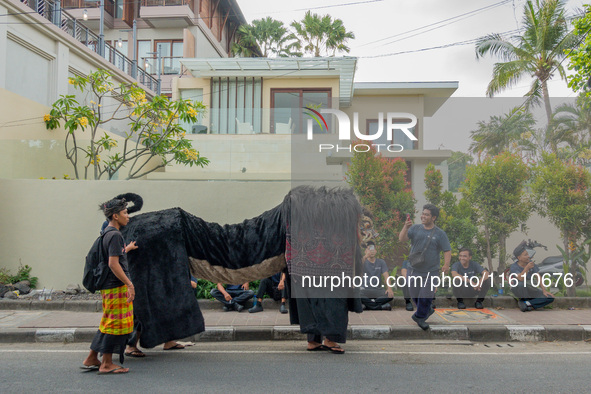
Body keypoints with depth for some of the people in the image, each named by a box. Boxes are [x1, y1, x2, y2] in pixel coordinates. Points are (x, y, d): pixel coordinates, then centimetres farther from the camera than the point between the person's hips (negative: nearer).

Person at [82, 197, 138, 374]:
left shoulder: (107, 233, 15)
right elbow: (113, 264, -22)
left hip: (109, 286, 10)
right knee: (117, 323, -3)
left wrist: (127, 249, 44)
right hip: (117, 286, -10)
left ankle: (91, 359, 24)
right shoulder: (115, 235, -15)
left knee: (108, 324, 17)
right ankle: (107, 364, 5)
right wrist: (129, 284, -21)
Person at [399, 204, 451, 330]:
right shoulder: (415, 228, 4)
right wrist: (406, 227, -23)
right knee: (415, 295, 11)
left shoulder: (440, 233, -1)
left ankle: (420, 317, 19)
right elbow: (402, 239, -7)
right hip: (414, 270, 3)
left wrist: (446, 264, -20)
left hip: (431, 272, -3)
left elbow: (447, 250, -5)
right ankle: (428, 310, 37)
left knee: (426, 296, -4)